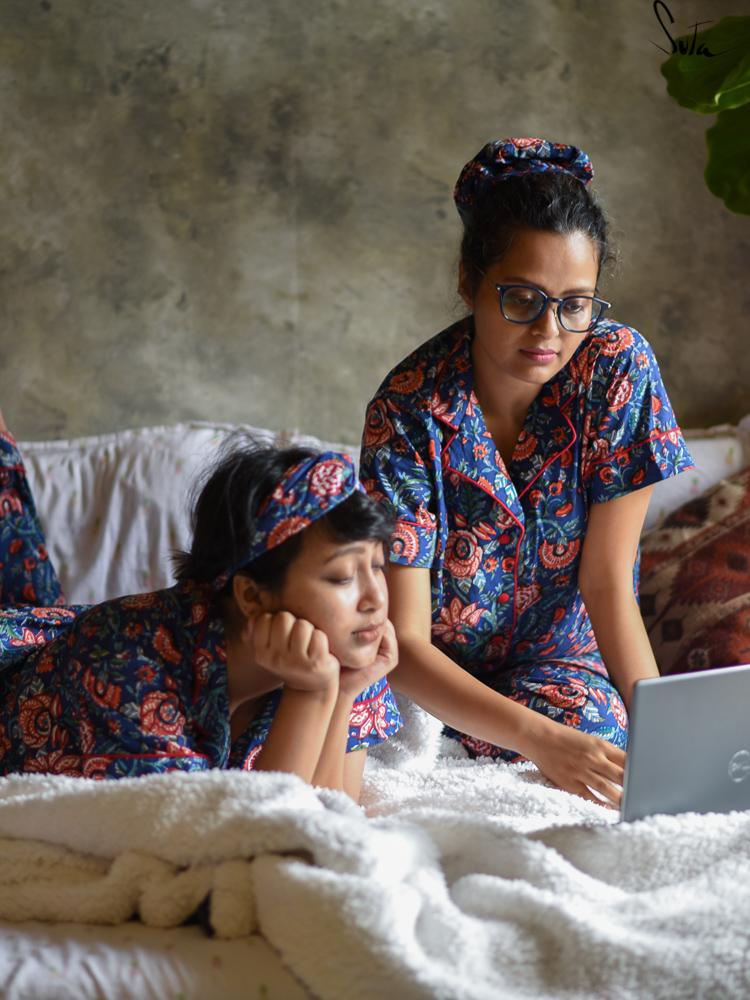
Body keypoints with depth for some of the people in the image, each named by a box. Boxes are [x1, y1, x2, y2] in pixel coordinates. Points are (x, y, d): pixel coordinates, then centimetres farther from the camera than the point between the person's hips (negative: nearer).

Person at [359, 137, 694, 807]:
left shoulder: (617, 367, -16)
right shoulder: (411, 408, -22)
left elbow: (607, 580, -14)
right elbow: (404, 639, -25)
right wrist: (542, 739, -38)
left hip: (560, 654, 2)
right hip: (434, 676, -2)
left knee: (597, 723, -30)